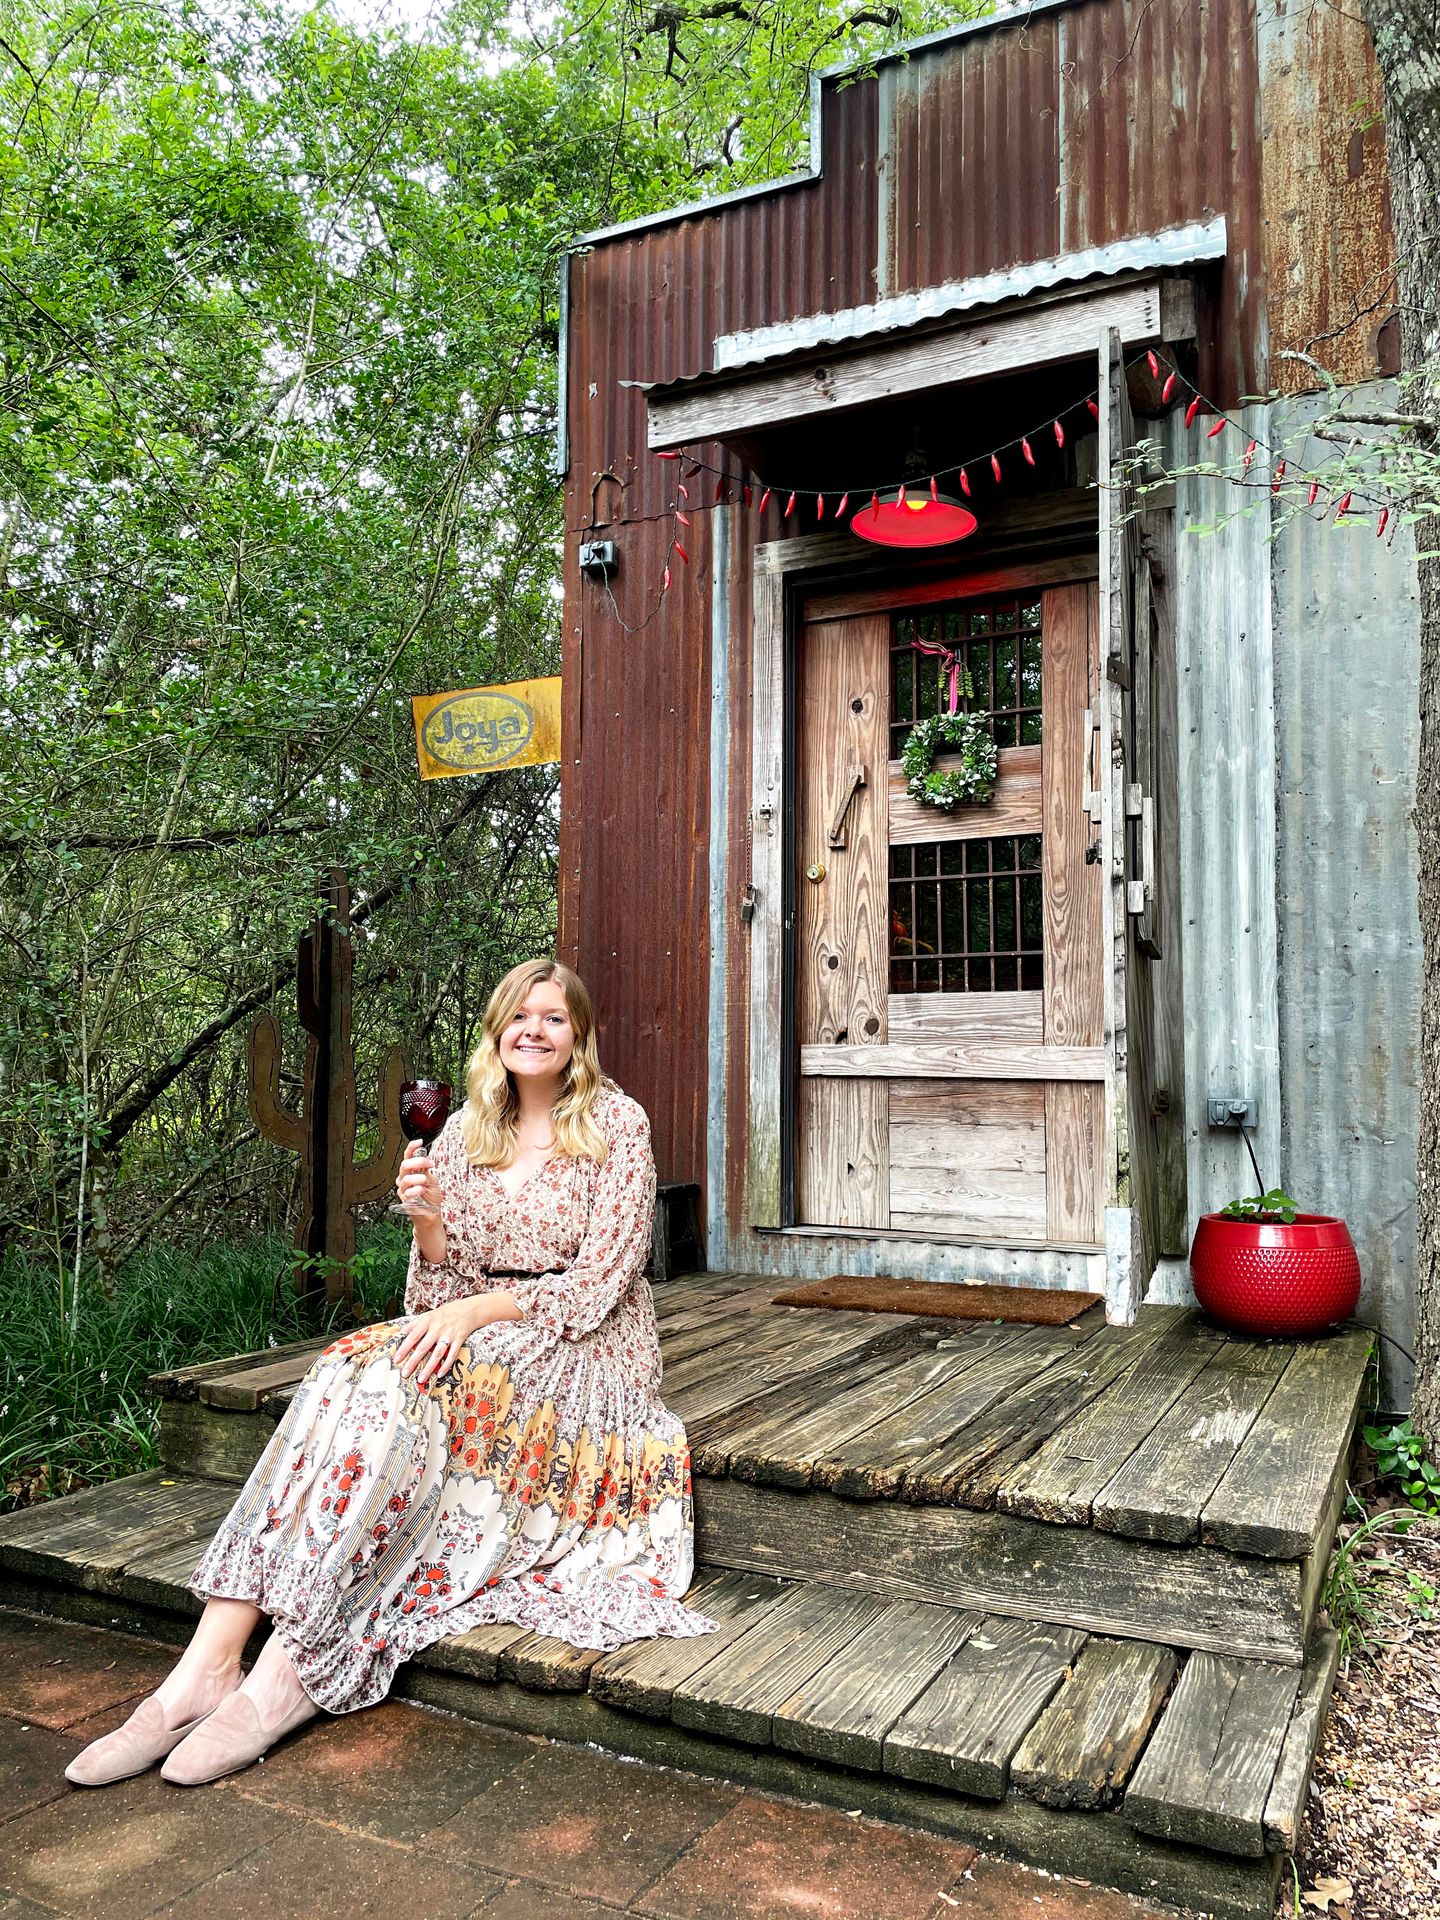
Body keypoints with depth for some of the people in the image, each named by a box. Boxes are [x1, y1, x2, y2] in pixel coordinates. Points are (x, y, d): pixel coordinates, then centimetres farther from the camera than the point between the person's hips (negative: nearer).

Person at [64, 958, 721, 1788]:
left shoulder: (616, 1125, -3)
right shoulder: (467, 1132, 11)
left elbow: (600, 1280, -9)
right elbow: (445, 1284, 10)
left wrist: (478, 1311, -20)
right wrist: (429, 1216, -11)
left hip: (584, 1349, -4)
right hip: (477, 1336, 4)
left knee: (398, 1390, -31)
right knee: (353, 1374, -27)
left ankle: (294, 1667, -28)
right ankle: (208, 1663, -31)